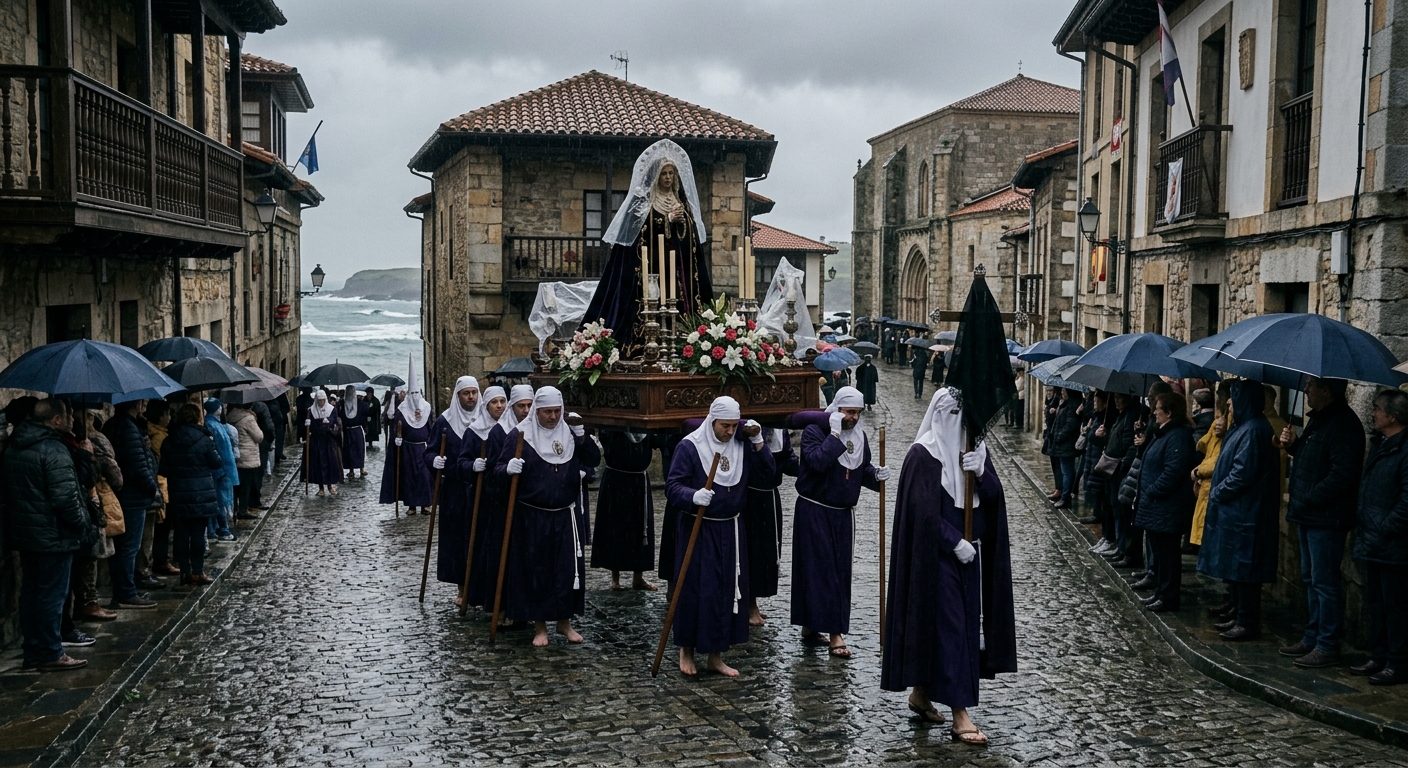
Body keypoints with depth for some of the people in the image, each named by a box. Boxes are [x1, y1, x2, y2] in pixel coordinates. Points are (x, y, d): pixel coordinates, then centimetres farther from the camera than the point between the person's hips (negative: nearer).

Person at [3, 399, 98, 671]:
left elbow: (7, 487, 17)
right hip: (52, 536, -9)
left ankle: (32, 651, 21)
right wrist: (85, 527, -13)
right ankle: (50, 655, 5)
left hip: (23, 534, 9)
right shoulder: (53, 450, -19)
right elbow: (65, 497, -24)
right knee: (52, 595, -1)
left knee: (30, 592, 14)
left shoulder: (12, 447, 10)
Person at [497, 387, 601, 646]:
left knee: (568, 567, 5)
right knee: (535, 569, 4)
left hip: (564, 516, 3)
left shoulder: (569, 433, 4)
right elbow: (499, 469, -5)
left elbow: (594, 460, 1)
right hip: (531, 517, -3)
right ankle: (539, 626, 17)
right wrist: (508, 469, -28)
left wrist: (581, 436, -14)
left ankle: (565, 621, 22)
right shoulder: (520, 435, -5)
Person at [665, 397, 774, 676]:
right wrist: (693, 496, -34)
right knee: (694, 591, -2)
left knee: (729, 591, 8)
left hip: (730, 531, 5)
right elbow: (672, 488, -15)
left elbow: (768, 471, 2)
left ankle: (716, 655, 20)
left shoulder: (741, 444, 3)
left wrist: (757, 441, -8)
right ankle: (686, 650, 18)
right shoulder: (690, 446, -11)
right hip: (697, 530, -5)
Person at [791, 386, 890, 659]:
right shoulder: (815, 430, -13)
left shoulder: (860, 435, 7)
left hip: (842, 514, 7)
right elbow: (817, 462, -29)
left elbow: (862, 469, 15)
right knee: (817, 569, -4)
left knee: (840, 571, 6)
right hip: (814, 511, -6)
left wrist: (876, 475, -5)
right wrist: (834, 435, -26)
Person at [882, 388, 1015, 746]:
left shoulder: (975, 447, 8)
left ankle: (920, 693, 28)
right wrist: (955, 542, -18)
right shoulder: (923, 454, -11)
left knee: (966, 621, 12)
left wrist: (981, 473, -16)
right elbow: (923, 510, -15)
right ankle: (960, 717, -4)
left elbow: (994, 496, 2)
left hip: (970, 551, 7)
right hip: (937, 554, -7)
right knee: (948, 625, -6)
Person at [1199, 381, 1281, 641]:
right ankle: (1242, 617, 24)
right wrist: (1217, 493, 9)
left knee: (1243, 569, -4)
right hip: (1235, 511, 11)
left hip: (1245, 514, -11)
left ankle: (1248, 623, 3)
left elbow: (1242, 475, -23)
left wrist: (1216, 494, -11)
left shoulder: (1253, 431, -19)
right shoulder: (1244, 427, 14)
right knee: (1236, 569, 15)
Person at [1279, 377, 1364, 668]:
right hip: (1309, 516, 11)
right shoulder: (1318, 418, 15)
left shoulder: (1344, 424, -18)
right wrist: (1293, 444, 7)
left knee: (1325, 582, -5)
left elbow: (1341, 475, -25)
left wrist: (1306, 500, -21)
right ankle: (1312, 638, 26)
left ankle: (1327, 646, 2)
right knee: (1311, 579, 17)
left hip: (1327, 518, -11)